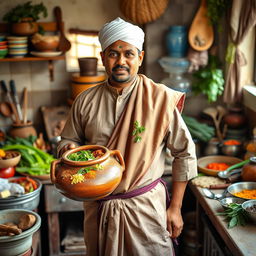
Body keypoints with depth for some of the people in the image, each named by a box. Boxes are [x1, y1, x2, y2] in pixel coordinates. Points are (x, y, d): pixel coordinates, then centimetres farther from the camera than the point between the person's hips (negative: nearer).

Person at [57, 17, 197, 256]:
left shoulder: (161, 99, -10)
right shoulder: (85, 101, -1)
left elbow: (185, 154, -5)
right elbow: (67, 140, 12)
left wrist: (175, 208, -4)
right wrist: (69, 148, -13)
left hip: (147, 205, -2)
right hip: (98, 206, 3)